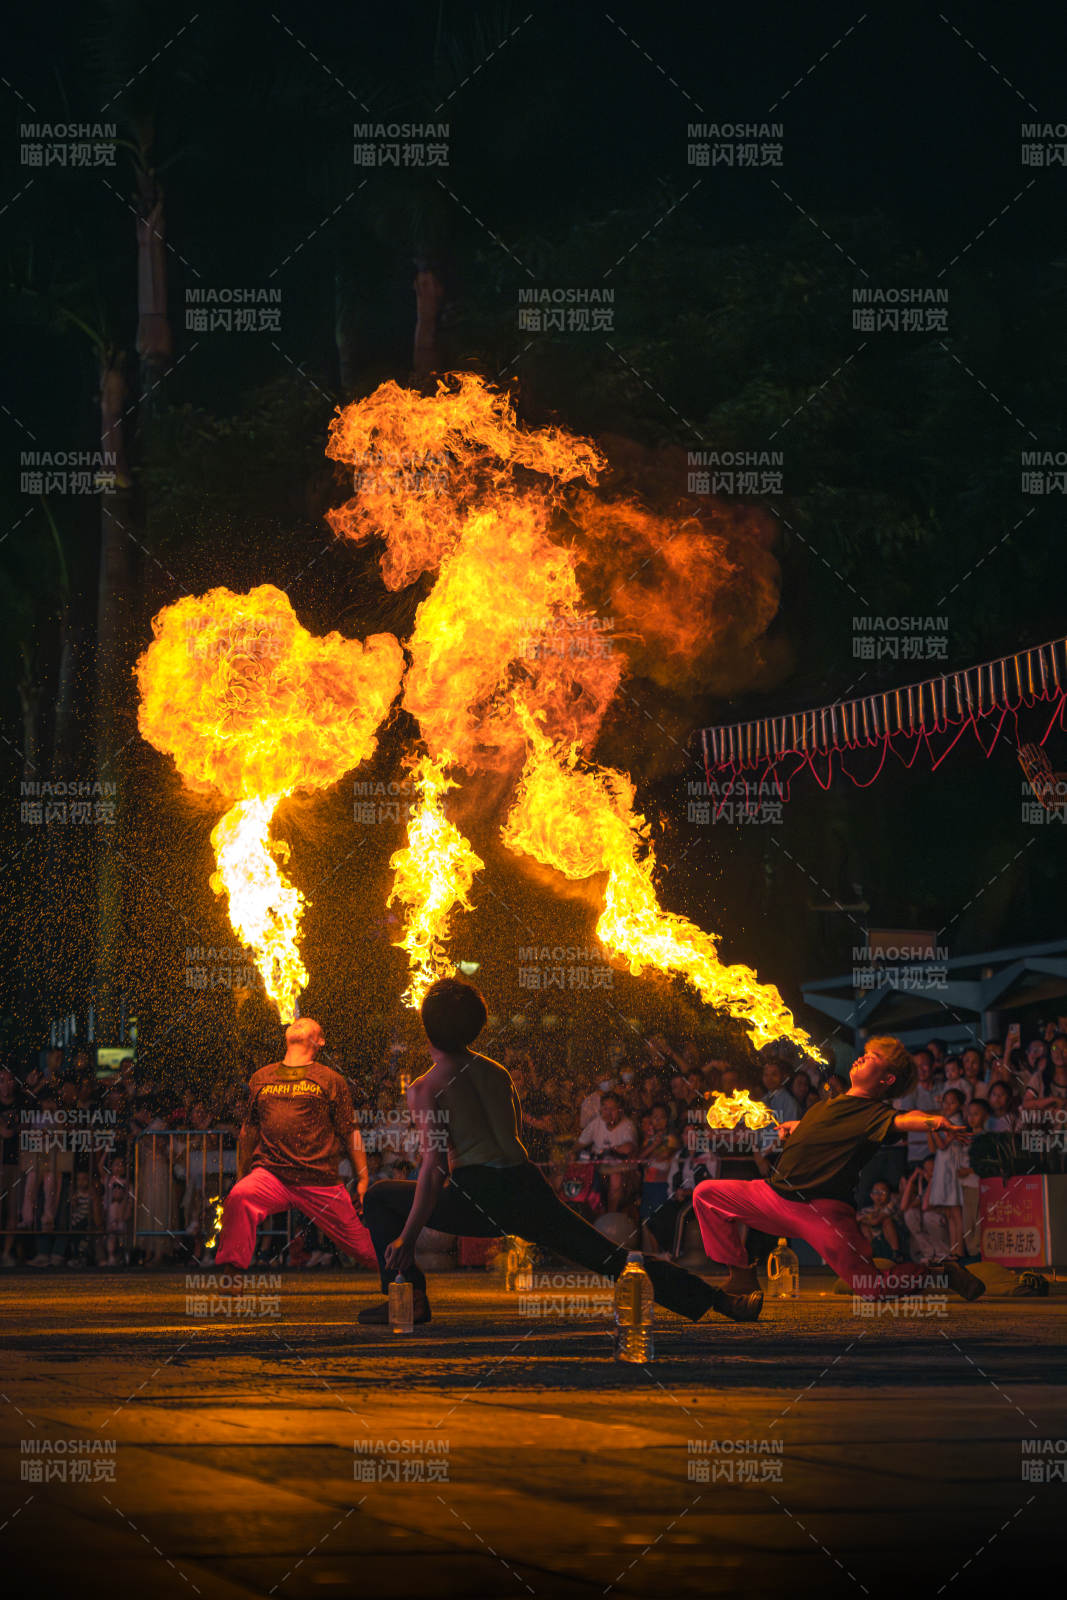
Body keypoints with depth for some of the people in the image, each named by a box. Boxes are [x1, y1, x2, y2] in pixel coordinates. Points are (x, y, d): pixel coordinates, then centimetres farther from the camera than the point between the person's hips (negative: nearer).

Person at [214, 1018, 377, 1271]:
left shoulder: (331, 1080, 10)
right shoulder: (261, 1078, 17)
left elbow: (350, 1133, 11)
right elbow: (248, 1130, 25)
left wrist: (363, 1178, 7)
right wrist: (241, 1176, 26)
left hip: (320, 1181, -1)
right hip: (270, 1174, 1)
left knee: (362, 1247, 1)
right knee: (238, 1197, -31)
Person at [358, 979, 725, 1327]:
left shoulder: (425, 1089, -2)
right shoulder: (497, 1073, 17)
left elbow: (434, 1167, -11)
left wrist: (407, 1238, -12)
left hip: (480, 1197, -5)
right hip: (529, 1189, 5)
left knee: (379, 1199, 12)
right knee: (608, 1256, 10)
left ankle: (411, 1299, 0)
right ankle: (702, 1297, 2)